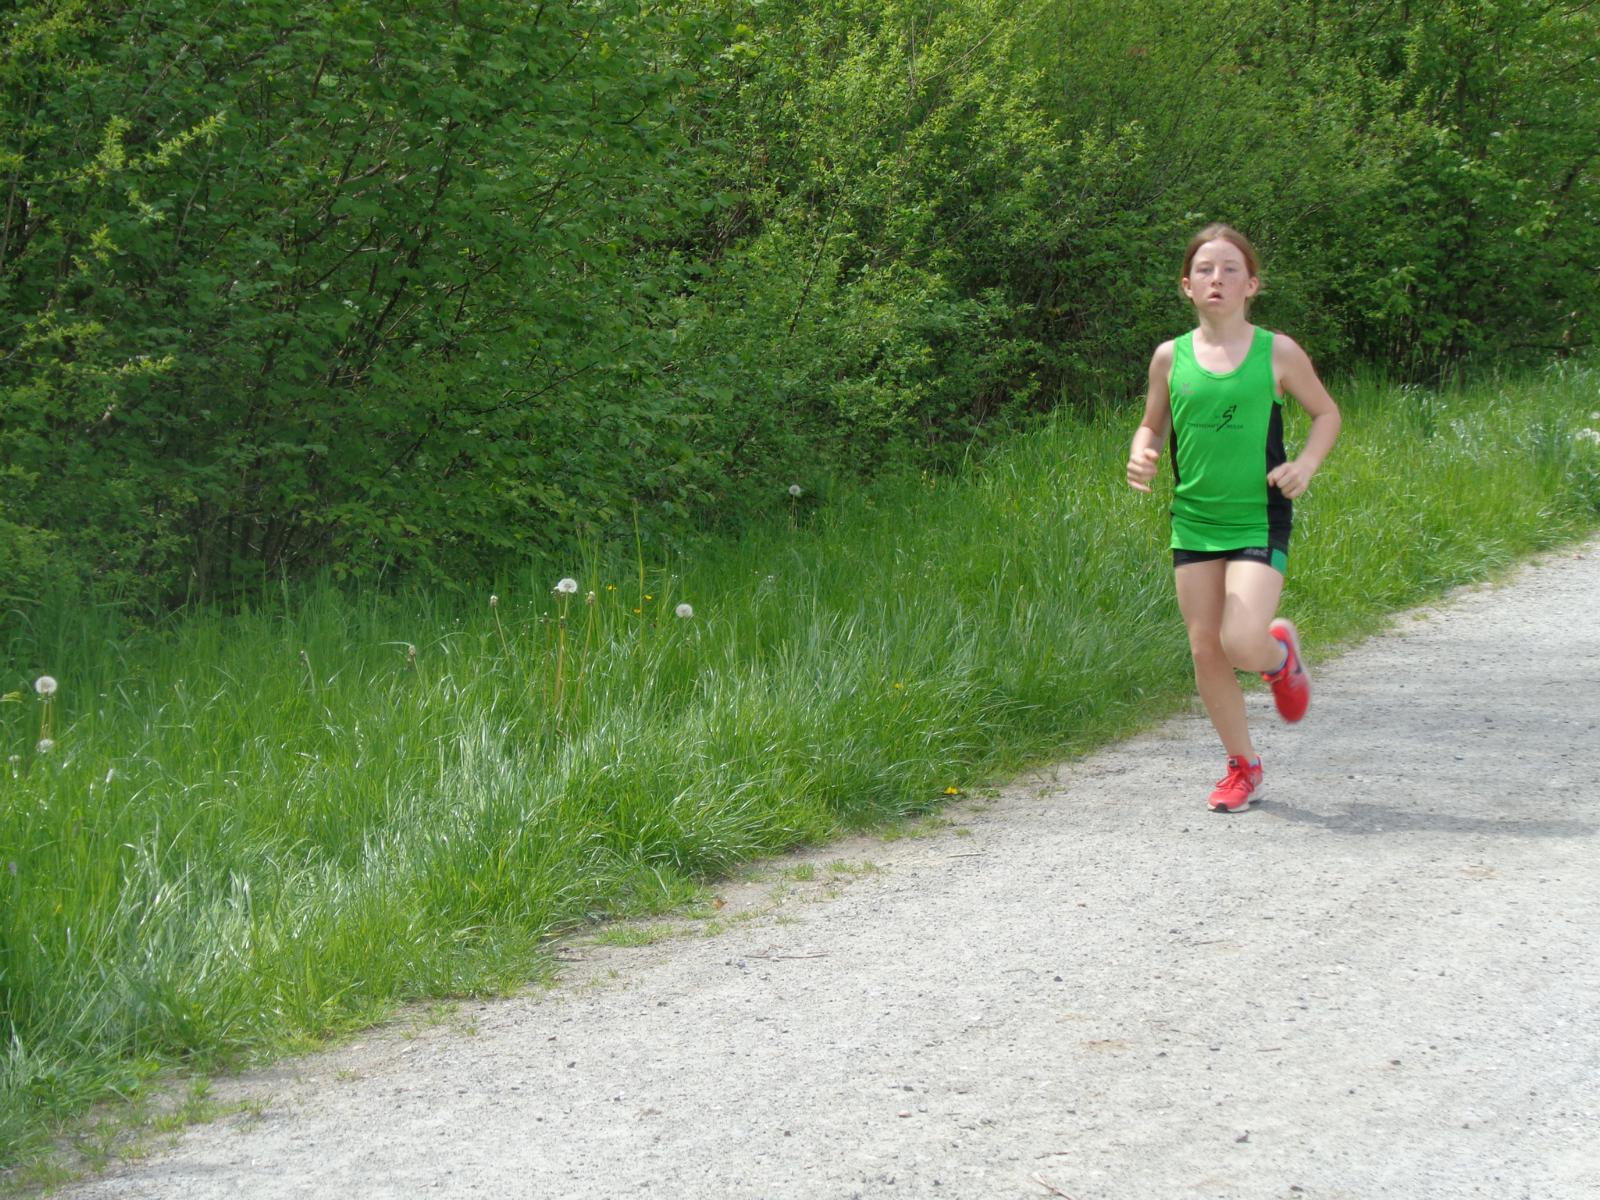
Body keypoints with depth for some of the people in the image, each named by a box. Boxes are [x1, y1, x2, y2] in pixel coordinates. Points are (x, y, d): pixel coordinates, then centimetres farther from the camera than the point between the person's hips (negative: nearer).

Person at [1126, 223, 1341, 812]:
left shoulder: (1277, 353, -4)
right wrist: (1140, 457, -7)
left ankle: (1280, 652, 19)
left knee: (1241, 643, -18)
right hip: (1192, 521, 3)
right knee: (1205, 650, 3)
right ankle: (1242, 765, 21)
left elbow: (1326, 414, 9)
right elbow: (1152, 426, 15)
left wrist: (1305, 464, -9)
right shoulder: (1170, 357, 1)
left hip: (1259, 521, -3)